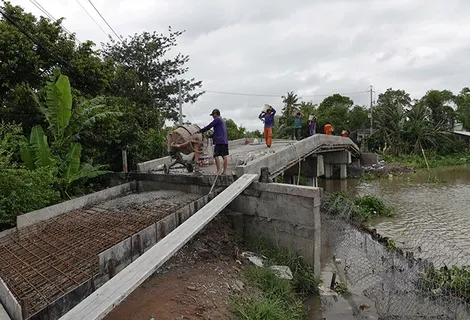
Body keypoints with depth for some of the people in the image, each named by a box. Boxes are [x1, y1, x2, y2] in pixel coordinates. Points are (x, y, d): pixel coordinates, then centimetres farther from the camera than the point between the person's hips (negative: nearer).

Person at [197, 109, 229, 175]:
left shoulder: (217, 119, -3)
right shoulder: (222, 121, 25)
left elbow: (209, 127, -5)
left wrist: (200, 131, 4)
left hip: (219, 141, -9)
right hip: (225, 141, 9)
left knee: (216, 156, -6)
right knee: (225, 156, 4)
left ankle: (218, 171, -8)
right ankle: (224, 171, 6)